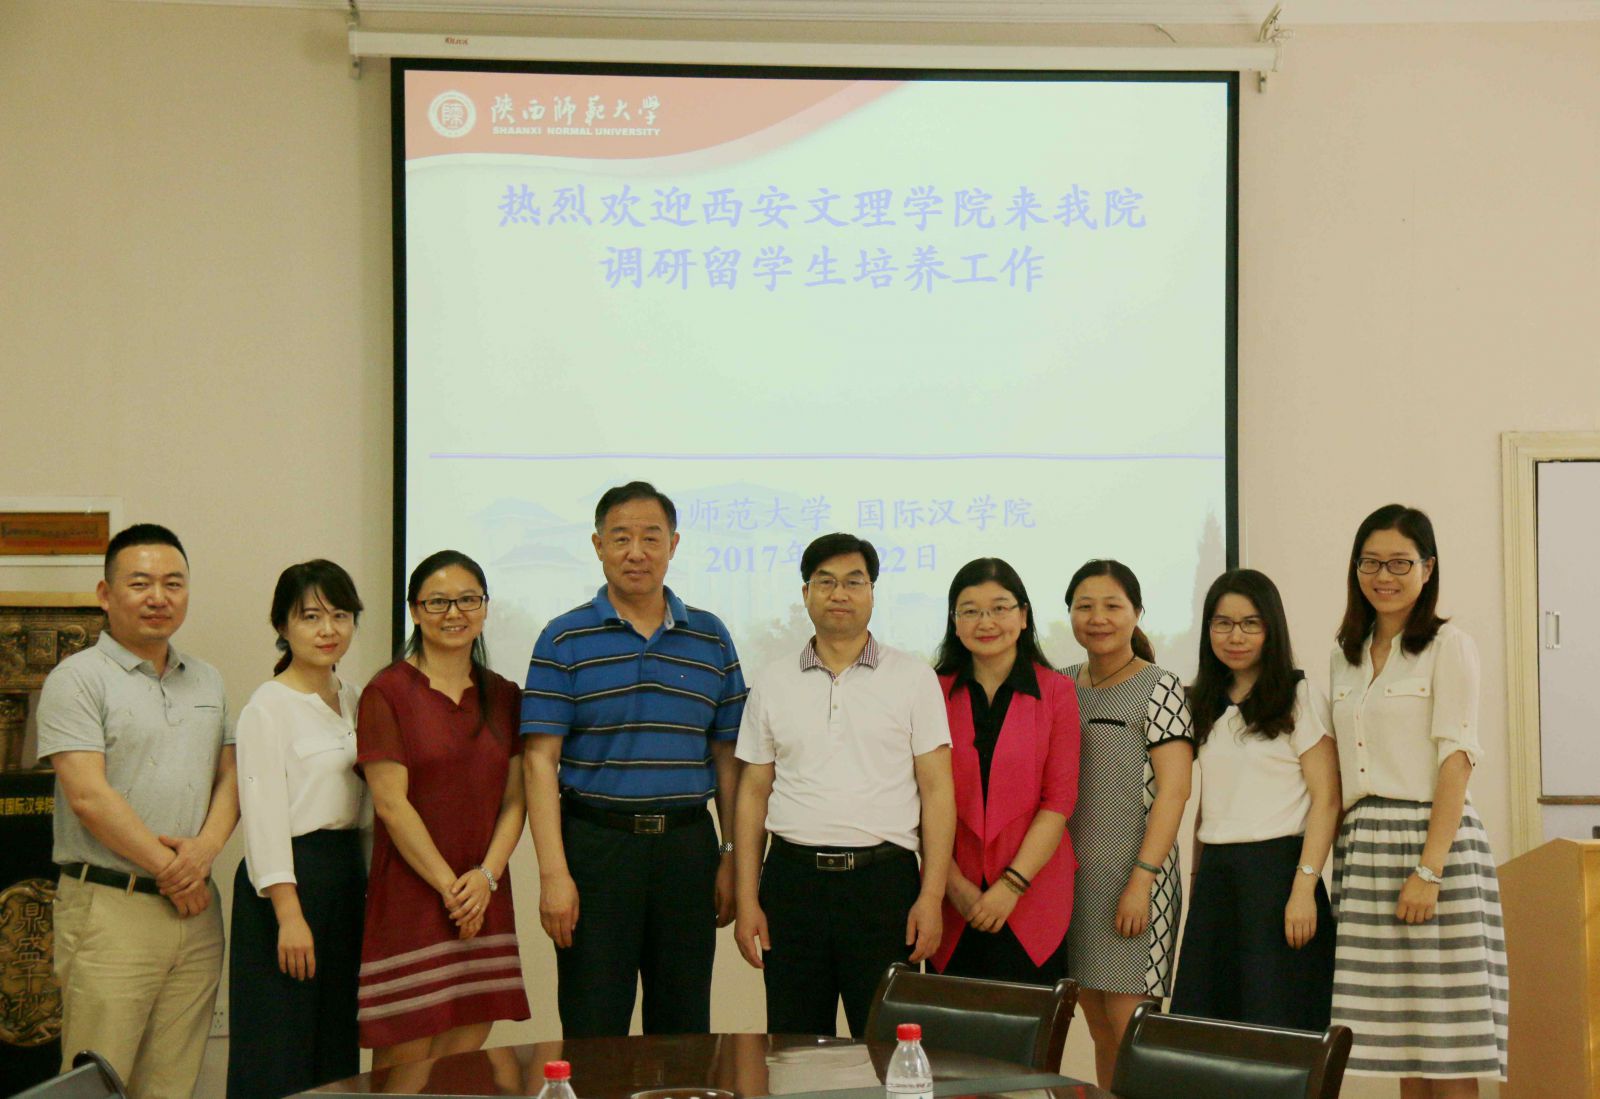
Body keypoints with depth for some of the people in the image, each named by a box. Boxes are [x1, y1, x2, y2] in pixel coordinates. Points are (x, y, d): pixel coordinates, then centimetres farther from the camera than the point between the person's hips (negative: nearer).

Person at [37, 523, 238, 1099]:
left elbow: (228, 778, 13)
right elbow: (88, 797, -12)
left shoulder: (206, 681, 16)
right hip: (111, 906, -6)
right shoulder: (79, 678, -4)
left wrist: (204, 848, -7)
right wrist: (168, 869, -9)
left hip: (196, 911, 6)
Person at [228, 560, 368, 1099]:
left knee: (337, 1042, 11)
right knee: (280, 1054, -3)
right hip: (293, 877, -7)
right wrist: (289, 913, -20)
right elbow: (264, 815, -14)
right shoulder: (268, 706, -9)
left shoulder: (353, 698, 13)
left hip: (348, 873, 8)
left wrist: (367, 881, 11)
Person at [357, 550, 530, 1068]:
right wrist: (448, 885, -11)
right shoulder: (388, 692, -4)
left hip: (484, 902, 5)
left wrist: (485, 876, -7)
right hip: (410, 902, -5)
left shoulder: (503, 696, 12)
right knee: (405, 1065, -3)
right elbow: (391, 803, -9)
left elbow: (514, 799, 8)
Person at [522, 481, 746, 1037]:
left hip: (688, 845, 3)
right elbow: (540, 759, -5)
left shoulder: (711, 639, 9)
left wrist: (731, 858, 5)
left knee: (685, 1030, 10)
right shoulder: (564, 641, 0)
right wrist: (553, 872, -12)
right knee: (593, 1032, 1)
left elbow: (727, 757, 11)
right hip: (595, 842, -2)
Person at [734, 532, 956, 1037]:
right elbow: (753, 793, 11)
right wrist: (747, 900, 4)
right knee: (793, 1049, 5)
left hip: (883, 877, -2)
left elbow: (937, 791, 1)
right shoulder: (773, 683, 10)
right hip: (793, 877, 2)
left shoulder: (913, 678, 4)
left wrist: (931, 896, -7)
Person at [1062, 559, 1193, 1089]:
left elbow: (1174, 790, -11)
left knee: (1128, 1024, -7)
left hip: (1133, 876, -5)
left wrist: (1142, 878, -17)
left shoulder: (1160, 688, -4)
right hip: (1071, 873, 5)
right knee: (1099, 1028, 10)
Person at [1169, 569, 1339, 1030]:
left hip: (1275, 869, -6)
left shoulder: (1300, 697, -3)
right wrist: (1198, 880, 10)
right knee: (1205, 1025, 3)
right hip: (1215, 876, 6)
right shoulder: (1206, 705, 15)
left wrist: (1304, 888, -17)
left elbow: (1326, 799, -9)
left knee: (1274, 1025, -7)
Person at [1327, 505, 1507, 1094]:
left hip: (1432, 840, -6)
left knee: (1446, 1047, -3)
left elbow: (1455, 760, -10)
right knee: (1400, 1039, 7)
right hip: (1361, 846, 6)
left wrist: (1429, 869, -17)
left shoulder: (1448, 646, -2)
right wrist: (1336, 857, 6)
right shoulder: (1345, 657, 16)